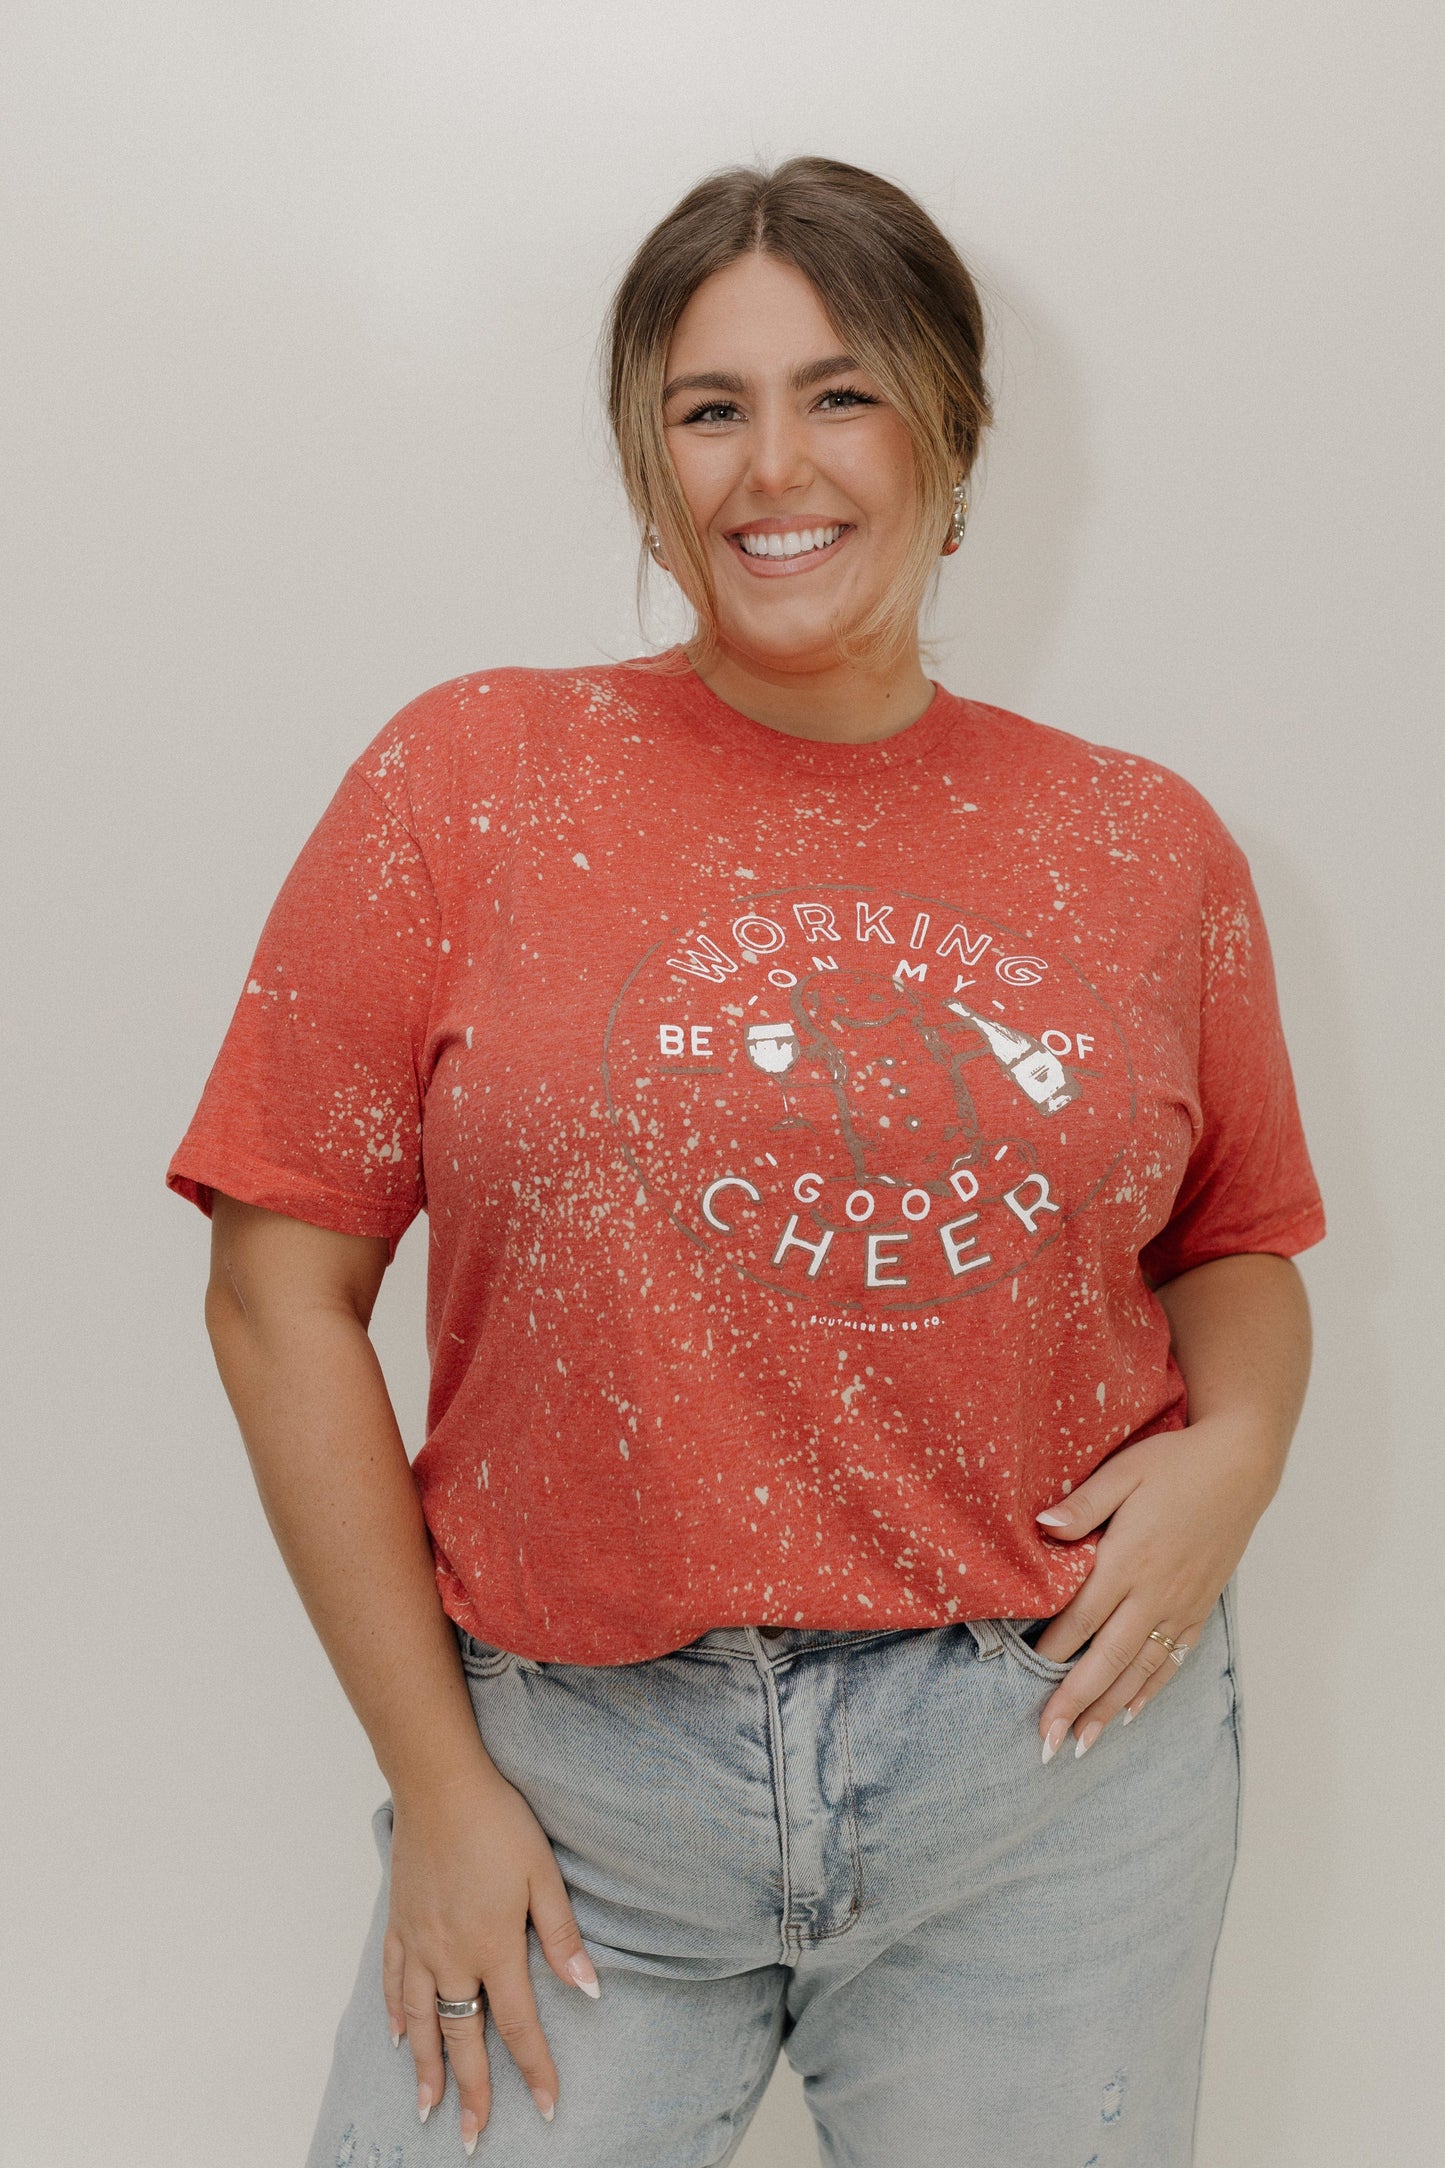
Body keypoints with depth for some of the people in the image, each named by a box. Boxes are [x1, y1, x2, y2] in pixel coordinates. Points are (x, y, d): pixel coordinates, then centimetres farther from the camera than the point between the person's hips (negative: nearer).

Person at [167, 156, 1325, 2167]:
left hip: (1057, 1759, 2)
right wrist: (436, 1774, -5)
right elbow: (283, 1279, -4)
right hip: (576, 1776, -1)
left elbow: (1239, 1247, 16)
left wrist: (1236, 1447, -7)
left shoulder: (1146, 848, 4)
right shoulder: (470, 783, -2)